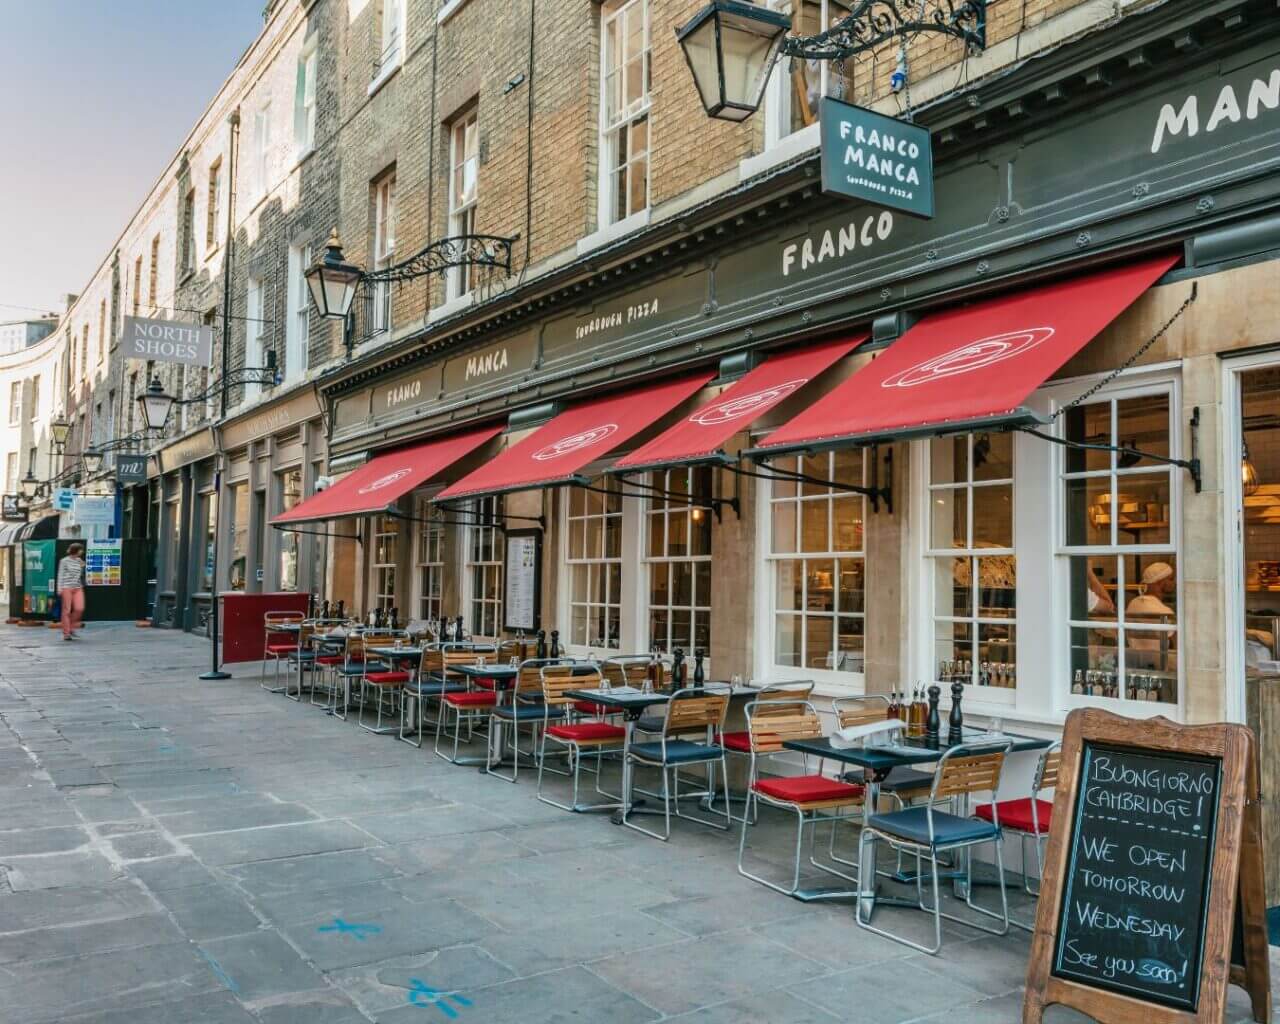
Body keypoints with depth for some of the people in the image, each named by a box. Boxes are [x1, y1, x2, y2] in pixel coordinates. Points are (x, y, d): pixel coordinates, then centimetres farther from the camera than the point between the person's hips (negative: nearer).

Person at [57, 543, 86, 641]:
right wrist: (60, 588, -8)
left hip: (78, 588, 4)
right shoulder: (64, 561, -2)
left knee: (79, 609, -8)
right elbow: (60, 575, -2)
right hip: (67, 587, -4)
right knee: (67, 610, -1)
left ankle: (71, 628, 12)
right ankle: (66, 633, 6)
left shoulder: (79, 561, 11)